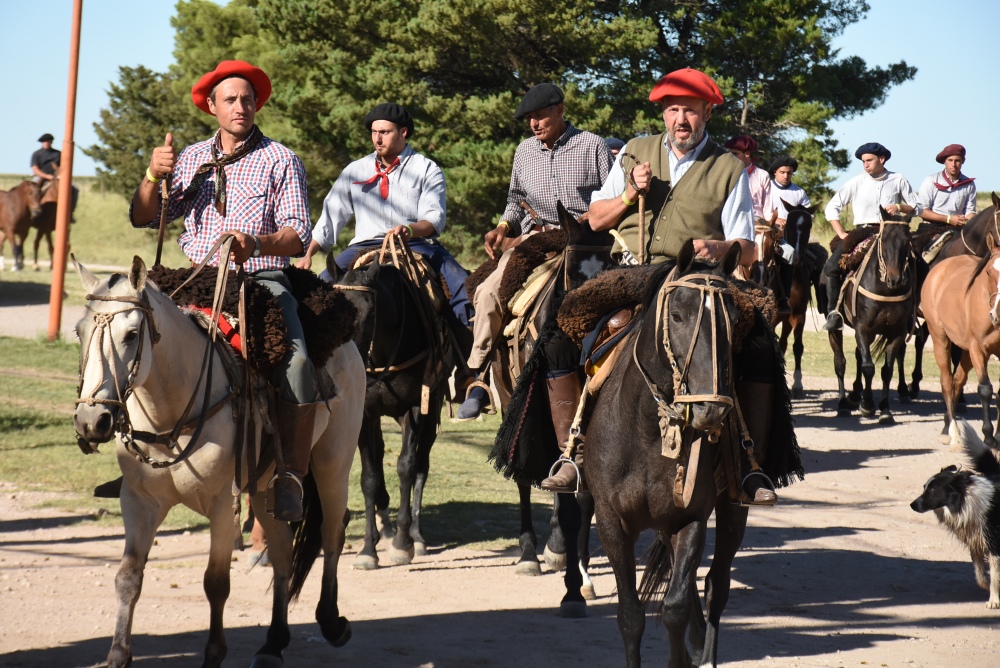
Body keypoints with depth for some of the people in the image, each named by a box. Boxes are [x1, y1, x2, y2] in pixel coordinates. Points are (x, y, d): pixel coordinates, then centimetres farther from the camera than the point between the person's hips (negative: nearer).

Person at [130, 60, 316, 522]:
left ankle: (290, 477, -23)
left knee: (295, 360, -28)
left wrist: (256, 245, -22)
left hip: (261, 281, -3)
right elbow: (143, 218, 11)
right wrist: (154, 176, -8)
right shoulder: (190, 160, 16)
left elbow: (298, 235, -3)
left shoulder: (281, 161, 7)